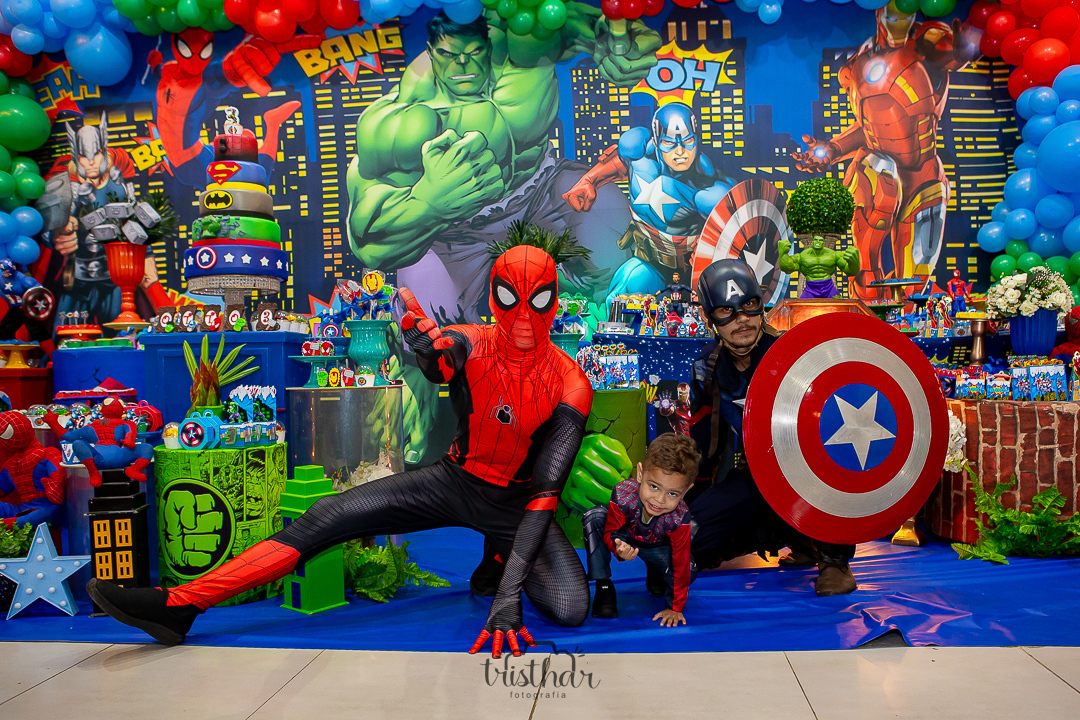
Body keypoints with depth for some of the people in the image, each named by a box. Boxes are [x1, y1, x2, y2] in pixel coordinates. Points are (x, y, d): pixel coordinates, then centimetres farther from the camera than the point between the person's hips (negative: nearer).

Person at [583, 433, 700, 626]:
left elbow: (681, 564, -26)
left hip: (655, 548, 1)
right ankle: (603, 585, -16)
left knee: (689, 570, -23)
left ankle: (655, 575, 15)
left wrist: (675, 608, -20)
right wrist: (618, 547, -47)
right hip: (624, 537, -1)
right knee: (594, 517, -30)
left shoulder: (679, 518, -38)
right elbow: (609, 531, -22)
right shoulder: (623, 495, -40)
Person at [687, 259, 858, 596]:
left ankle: (834, 557, -12)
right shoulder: (707, 368, -2)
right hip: (752, 477, 4)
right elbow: (703, 440, 12)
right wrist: (692, 498, 15)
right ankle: (796, 536, 4)